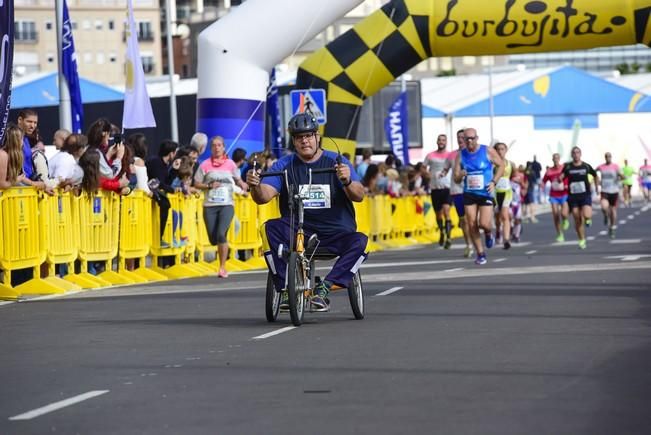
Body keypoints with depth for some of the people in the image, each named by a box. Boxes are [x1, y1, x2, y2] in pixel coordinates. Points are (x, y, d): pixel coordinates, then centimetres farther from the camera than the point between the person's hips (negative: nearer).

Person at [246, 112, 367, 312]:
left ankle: (323, 289, -27)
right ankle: (286, 289, -25)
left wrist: (347, 181, -33)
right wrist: (255, 186, -32)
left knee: (358, 242, -30)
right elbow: (264, 196, -8)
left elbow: (358, 196, -10)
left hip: (335, 233, -1)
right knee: (271, 228, -28)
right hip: (297, 231, 1)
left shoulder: (337, 162, 1)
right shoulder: (284, 165, 4)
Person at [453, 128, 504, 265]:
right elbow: (456, 179, 4)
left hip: (486, 193, -3)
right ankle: (480, 254, 12)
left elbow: (501, 165, 4)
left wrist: (494, 182, -9)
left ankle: (489, 233, 23)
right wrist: (460, 175, -20)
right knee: (472, 225, -2)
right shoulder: (460, 156, 2)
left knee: (484, 224, -15)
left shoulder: (488, 151, -5)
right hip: (469, 194, 3)